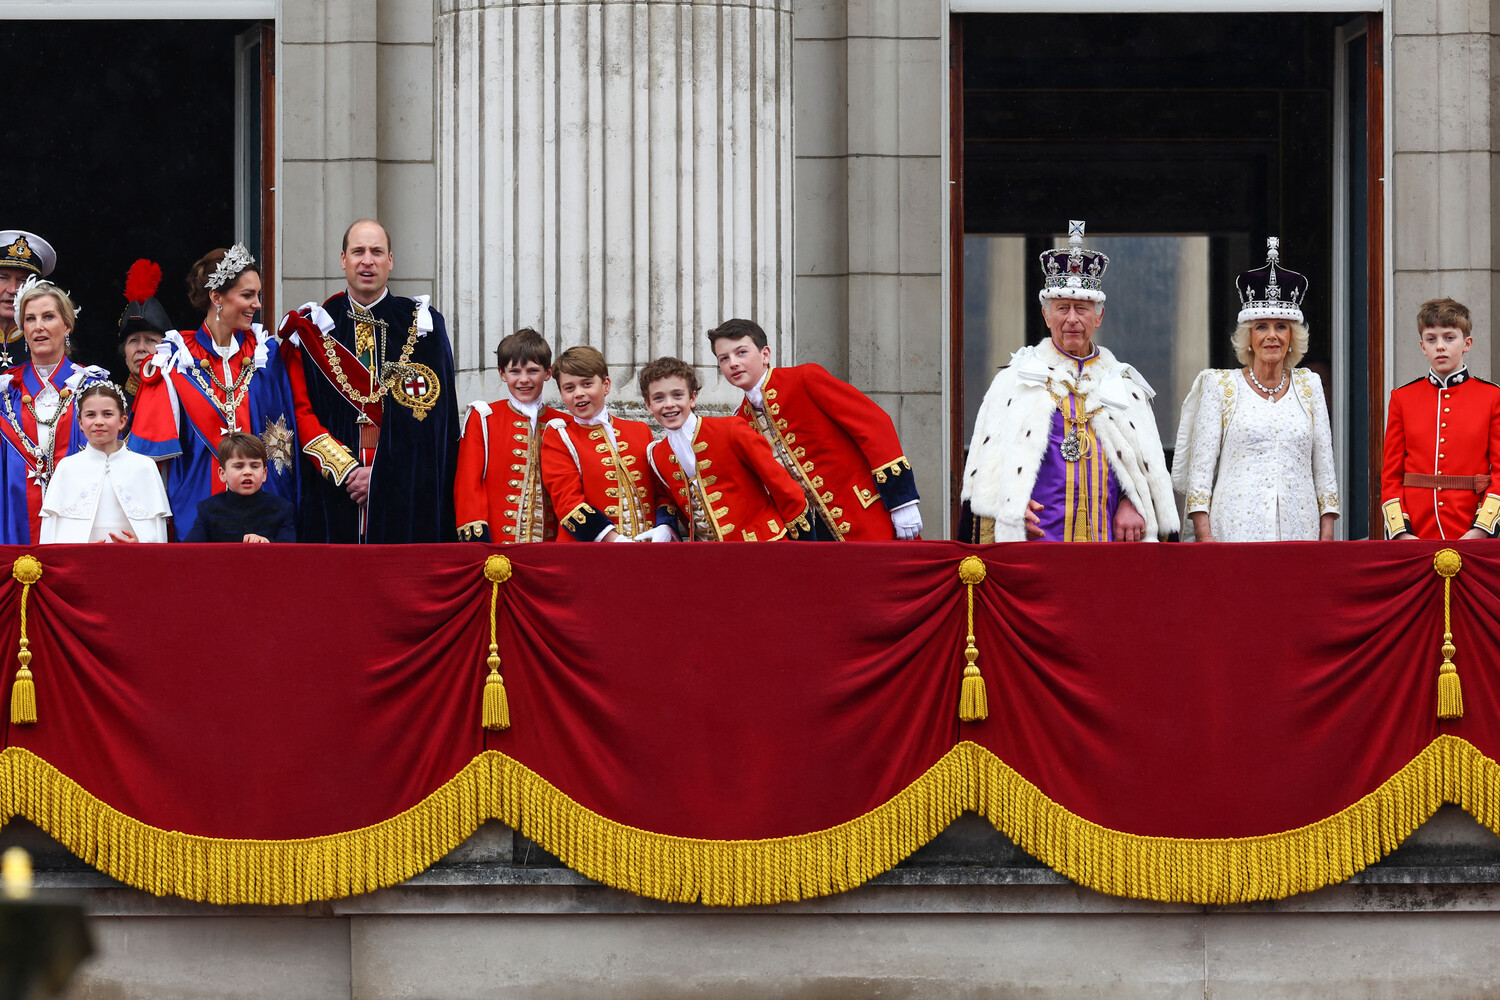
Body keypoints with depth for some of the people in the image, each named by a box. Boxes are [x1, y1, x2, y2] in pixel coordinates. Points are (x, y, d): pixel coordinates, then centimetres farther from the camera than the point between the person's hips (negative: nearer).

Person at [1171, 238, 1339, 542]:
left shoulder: (1308, 385, 13)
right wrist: (1204, 536, -7)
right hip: (1236, 529, -2)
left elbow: (1324, 465, 13)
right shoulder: (1220, 386, 6)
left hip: (1298, 529, 2)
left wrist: (1327, 537, 5)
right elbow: (1200, 466, 3)